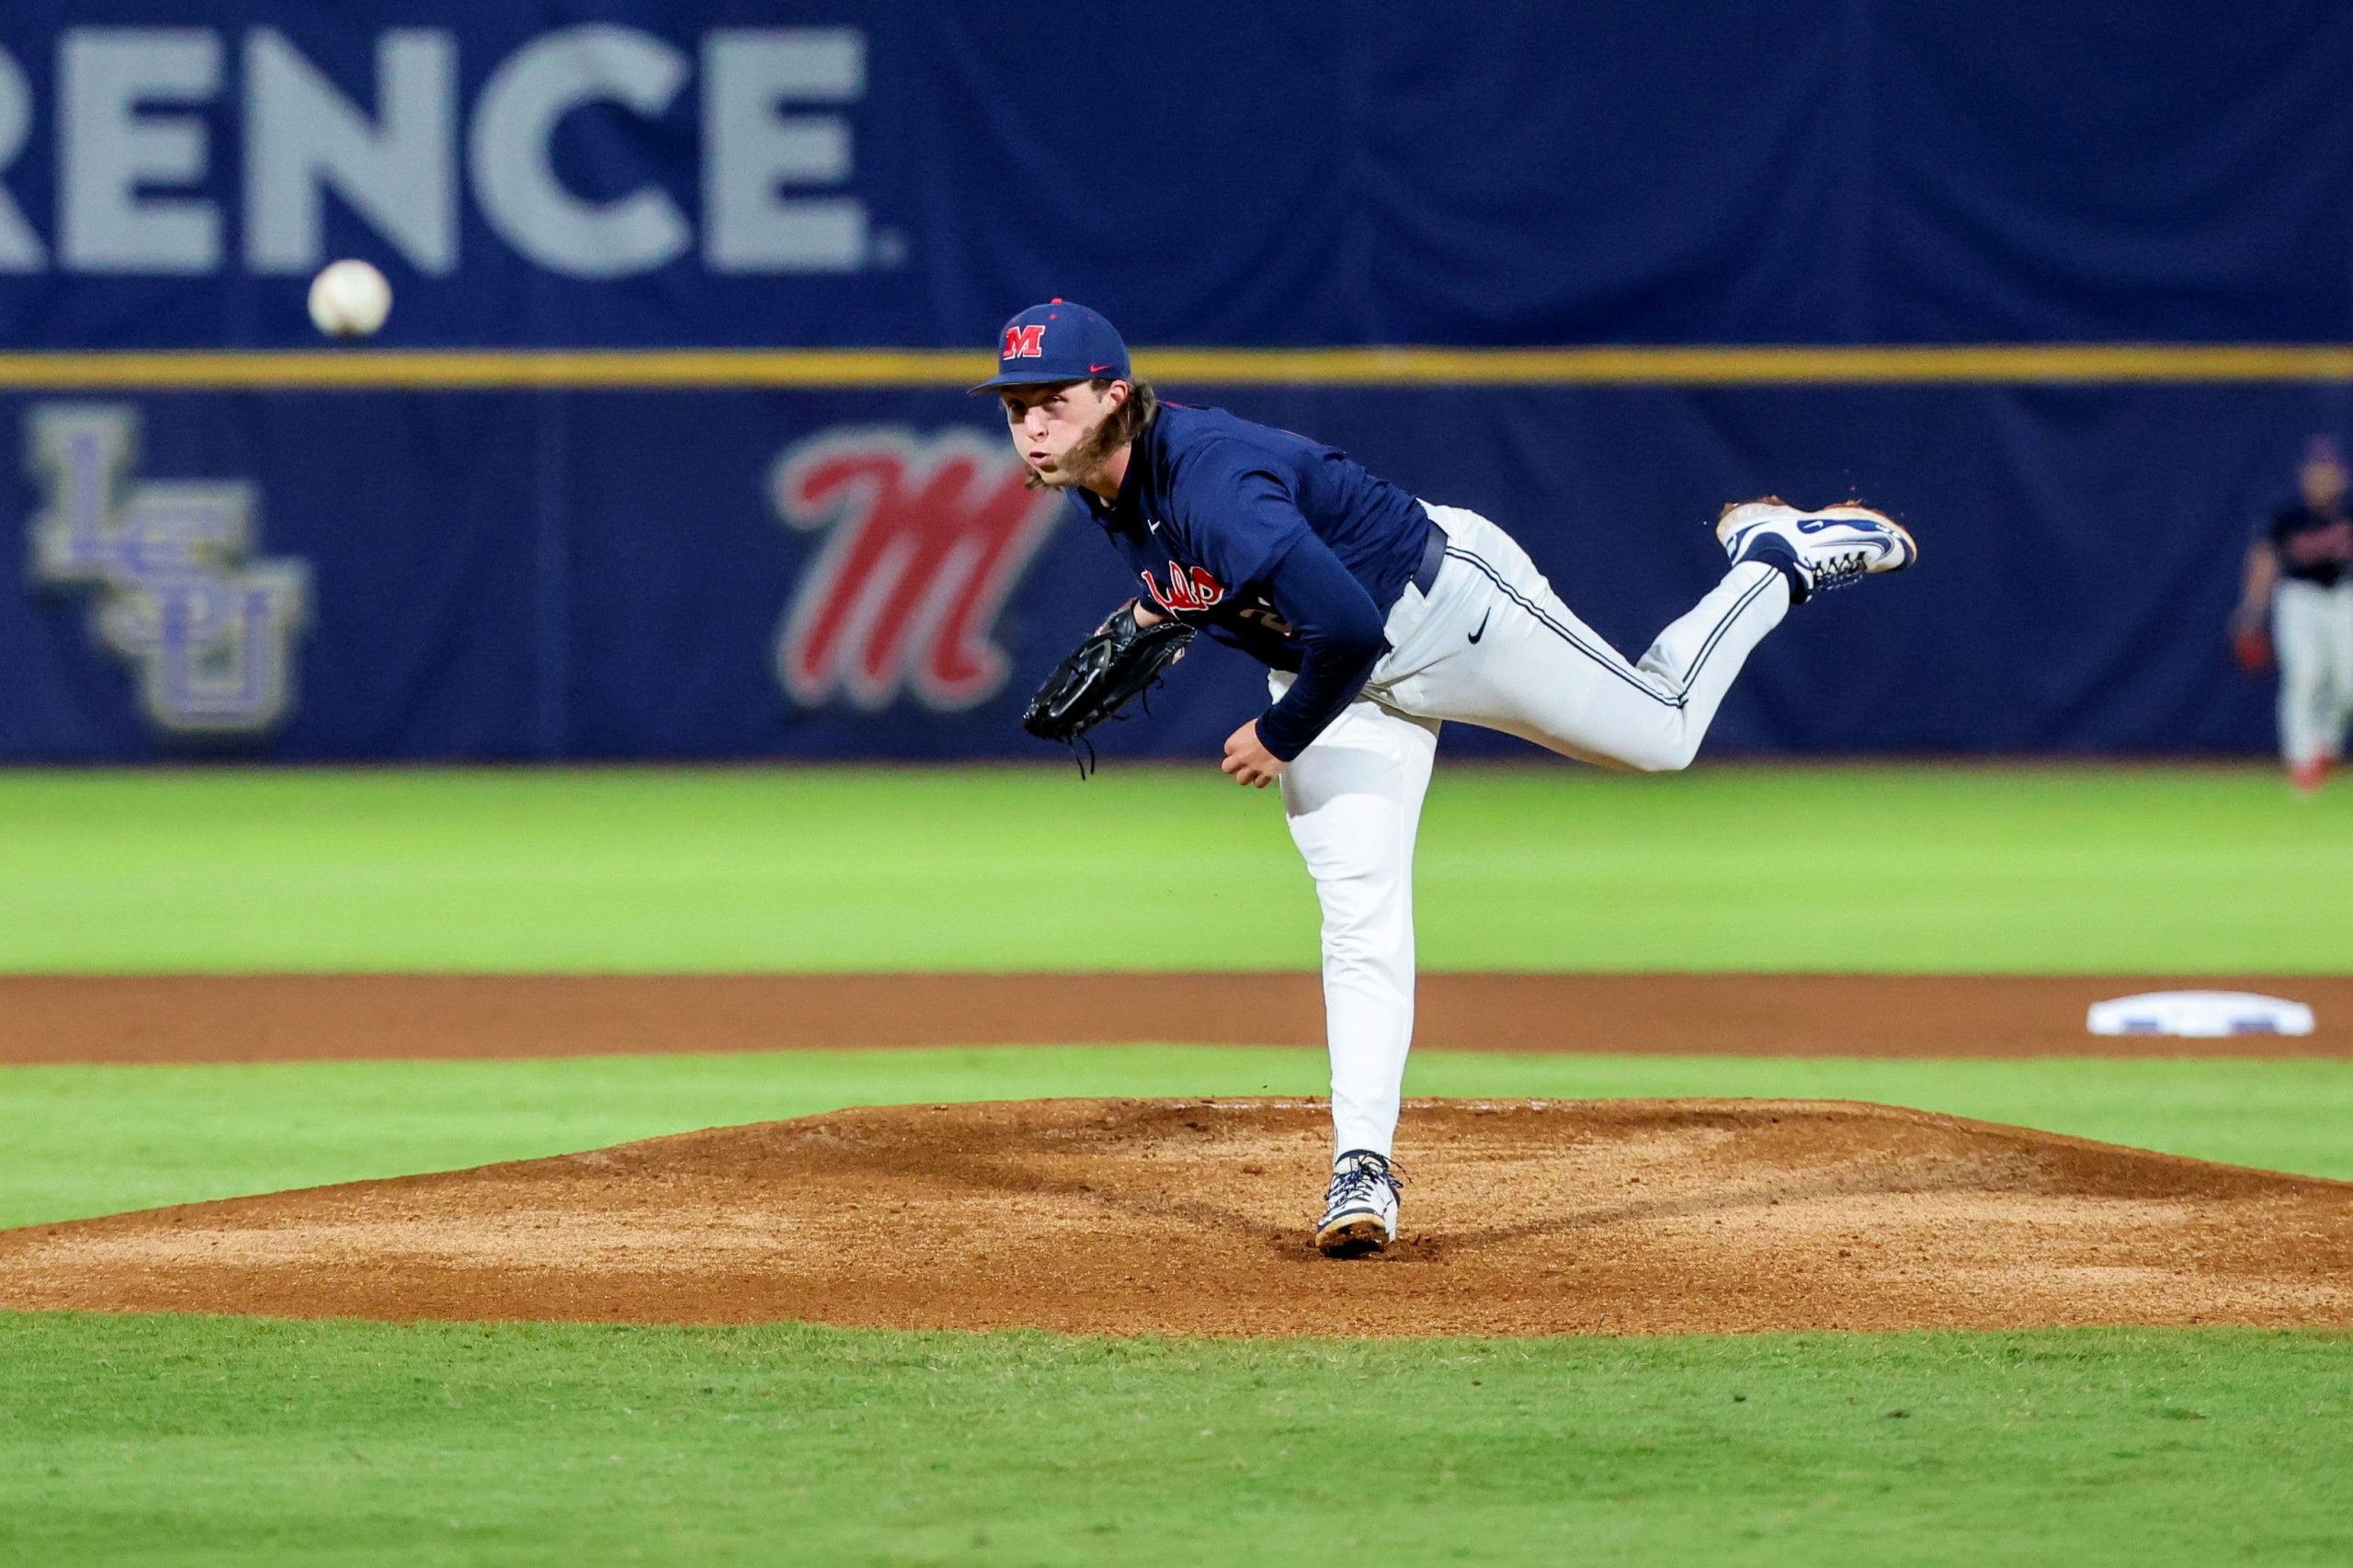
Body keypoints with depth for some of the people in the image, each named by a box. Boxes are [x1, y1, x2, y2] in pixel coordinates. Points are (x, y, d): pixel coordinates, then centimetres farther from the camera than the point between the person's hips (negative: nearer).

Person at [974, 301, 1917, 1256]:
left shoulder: (1210, 480, -39)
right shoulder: (1093, 488, -10)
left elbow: (1347, 629, -41)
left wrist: (1280, 737, -27)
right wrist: (1156, 614, 5)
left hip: (1445, 607, -7)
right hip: (1340, 681, 7)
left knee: (1661, 733, 11)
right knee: (1361, 918, -4)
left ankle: (1776, 557, 33)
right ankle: (1362, 1168, -3)